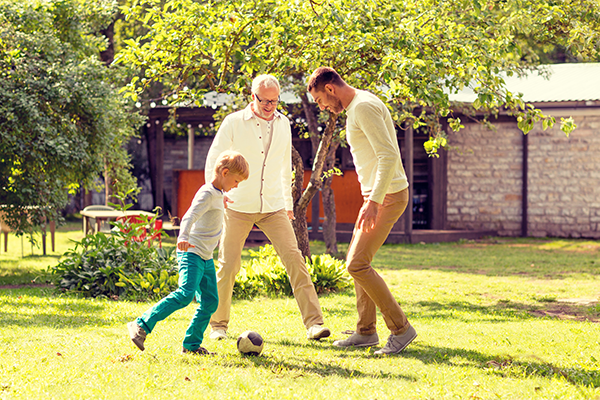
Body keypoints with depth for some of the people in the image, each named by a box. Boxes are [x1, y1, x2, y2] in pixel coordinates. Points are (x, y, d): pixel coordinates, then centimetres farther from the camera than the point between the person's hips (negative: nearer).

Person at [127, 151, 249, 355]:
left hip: (206, 258, 10)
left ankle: (192, 343, 13)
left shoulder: (217, 194, 16)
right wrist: (183, 238, -47)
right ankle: (141, 325, -21)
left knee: (210, 302, 5)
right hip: (192, 253, -10)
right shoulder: (207, 194, -14)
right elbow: (190, 216, -31)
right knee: (185, 294, -23)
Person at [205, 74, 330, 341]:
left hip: (273, 207, 3)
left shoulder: (283, 124, 7)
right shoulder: (234, 123, -5)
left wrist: (288, 203, 22)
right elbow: (213, 160, 0)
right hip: (238, 207, -2)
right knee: (228, 265, -1)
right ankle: (218, 324, 18)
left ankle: (314, 323, -13)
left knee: (294, 258, -11)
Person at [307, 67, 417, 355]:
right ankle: (366, 332, 19)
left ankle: (401, 329, -5)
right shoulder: (356, 107, 16)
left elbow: (389, 155, -25)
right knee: (356, 261, 12)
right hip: (376, 195, 10)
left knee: (358, 265, -12)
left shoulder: (364, 107, -17)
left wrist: (374, 202, -29)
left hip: (388, 196, -10)